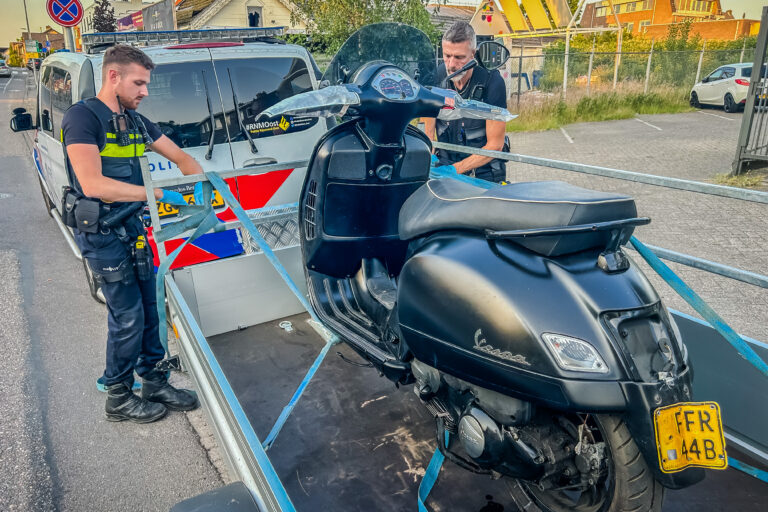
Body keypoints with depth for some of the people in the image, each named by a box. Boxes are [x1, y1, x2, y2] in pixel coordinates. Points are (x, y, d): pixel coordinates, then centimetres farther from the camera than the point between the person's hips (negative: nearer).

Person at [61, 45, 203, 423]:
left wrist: (202, 184, -4)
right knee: (127, 315, -1)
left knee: (149, 309, 11)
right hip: (101, 233, -7)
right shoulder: (83, 117, -14)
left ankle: (154, 383, 27)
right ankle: (118, 397, 18)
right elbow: (93, 184, -26)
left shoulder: (136, 121, 10)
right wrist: (160, 194, -26)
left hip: (132, 226, 7)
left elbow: (180, 158, 16)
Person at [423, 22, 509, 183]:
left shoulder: (492, 82, -13)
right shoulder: (436, 76, -2)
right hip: (445, 166, 2)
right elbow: (428, 130, 4)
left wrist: (455, 169, -19)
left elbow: (495, 145, -12)